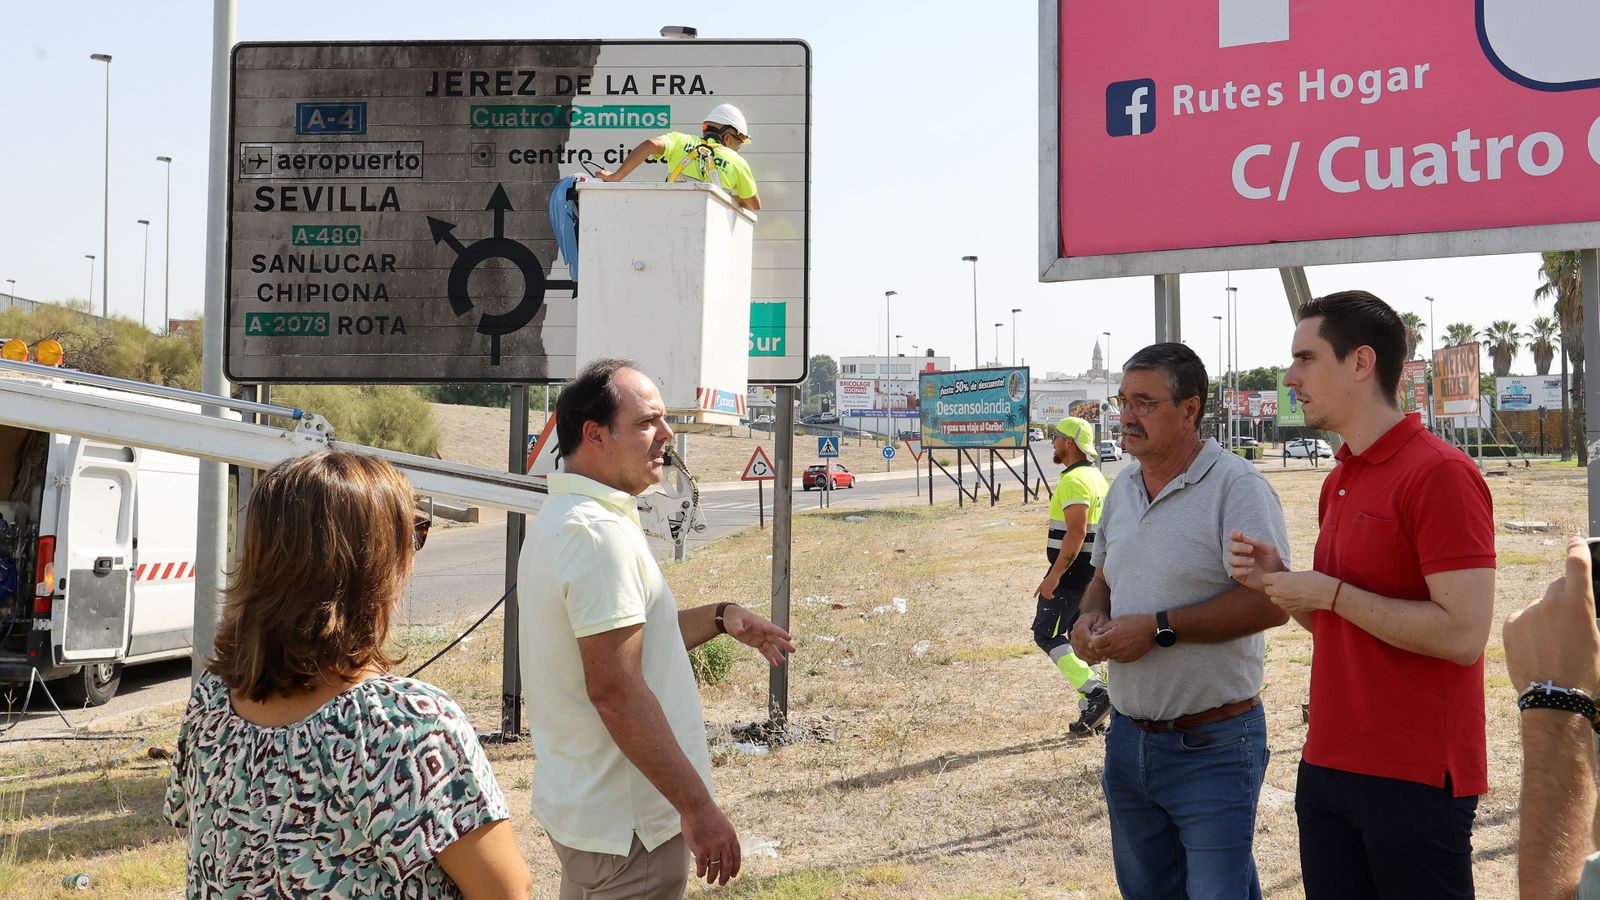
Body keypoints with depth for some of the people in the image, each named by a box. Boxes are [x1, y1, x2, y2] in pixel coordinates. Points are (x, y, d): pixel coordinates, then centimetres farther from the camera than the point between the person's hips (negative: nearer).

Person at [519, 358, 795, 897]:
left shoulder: (561, 518, 12)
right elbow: (614, 689, -27)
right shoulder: (600, 532, -22)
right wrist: (698, 805, -23)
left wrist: (719, 620, 11)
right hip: (626, 829, -10)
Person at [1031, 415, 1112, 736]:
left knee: (1046, 634, -5)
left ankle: (1095, 693, -13)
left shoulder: (1073, 481, -17)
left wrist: (1054, 575, -26)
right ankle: (1093, 712, 13)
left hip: (1072, 569, -10)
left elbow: (1076, 532, -25)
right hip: (1095, 570, 10)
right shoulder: (1096, 476, 15)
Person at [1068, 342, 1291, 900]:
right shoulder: (1122, 488, 9)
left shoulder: (1235, 486, -15)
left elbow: (1270, 601, -22)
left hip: (1211, 747, -7)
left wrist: (1158, 628, -22)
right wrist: (1091, 616, -1)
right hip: (1129, 738, 8)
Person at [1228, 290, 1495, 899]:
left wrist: (1329, 592, -17)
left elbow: (1463, 634, -22)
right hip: (1327, 768, 8)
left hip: (1416, 780, -8)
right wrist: (1277, 580, 2)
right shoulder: (1338, 482, 13)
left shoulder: (1441, 474, -15)